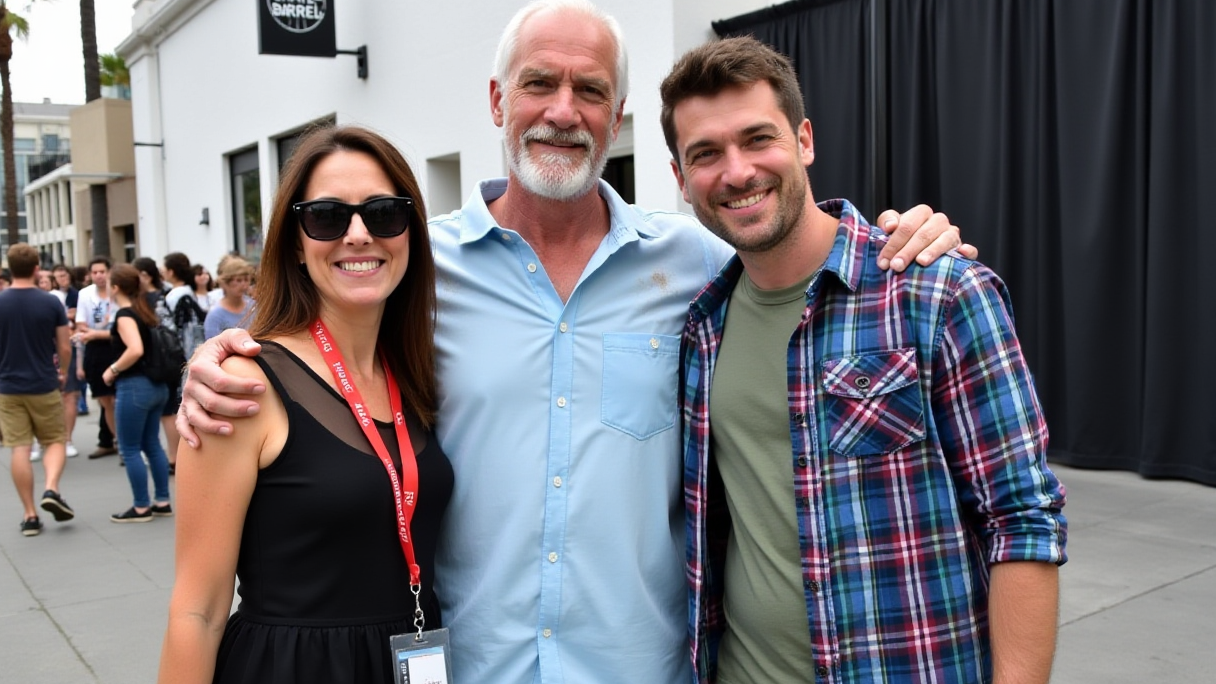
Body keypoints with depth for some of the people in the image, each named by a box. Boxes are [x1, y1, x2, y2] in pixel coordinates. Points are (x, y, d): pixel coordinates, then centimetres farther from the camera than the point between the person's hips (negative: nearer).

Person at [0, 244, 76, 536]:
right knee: (55, 441, 14)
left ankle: (29, 515, 7)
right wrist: (63, 372, 16)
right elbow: (64, 348, -3)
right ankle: (51, 489, -10)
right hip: (44, 385, -1)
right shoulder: (51, 303, -7)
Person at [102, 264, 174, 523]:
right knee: (152, 444, 15)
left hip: (134, 386, -9)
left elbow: (135, 350, -28)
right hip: (156, 385, 9)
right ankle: (162, 502, 19)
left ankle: (141, 508, 9)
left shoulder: (124, 314, -14)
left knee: (130, 449, 2)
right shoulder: (145, 311, 11)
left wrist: (112, 370, -14)